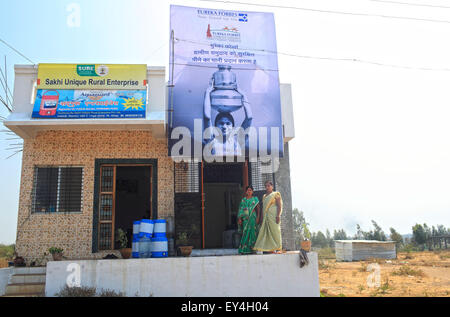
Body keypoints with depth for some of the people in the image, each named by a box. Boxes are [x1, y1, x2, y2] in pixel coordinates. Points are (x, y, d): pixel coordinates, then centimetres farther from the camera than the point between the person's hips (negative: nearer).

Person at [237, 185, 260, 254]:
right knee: (245, 233, -3)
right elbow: (241, 210, 10)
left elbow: (258, 209, 3)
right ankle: (244, 249, -2)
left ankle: (252, 249, 0)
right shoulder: (243, 200, 13)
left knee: (252, 233, -4)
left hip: (253, 218, -1)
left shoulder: (255, 199, 9)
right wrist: (239, 218, 0)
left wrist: (258, 217, -7)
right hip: (245, 218, 1)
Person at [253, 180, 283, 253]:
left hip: (273, 215, -6)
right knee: (267, 232, 0)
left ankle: (278, 248, -6)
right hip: (266, 216, 6)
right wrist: (262, 218, 13)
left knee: (275, 231, -8)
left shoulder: (276, 194, 2)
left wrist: (278, 215, -18)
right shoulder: (264, 196, 22)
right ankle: (270, 248, 1)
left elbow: (279, 206, -7)